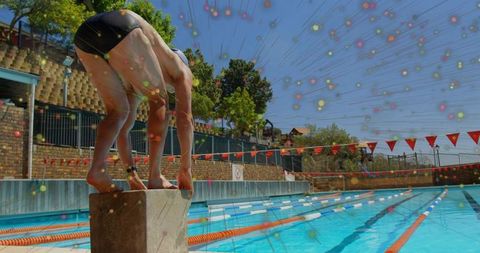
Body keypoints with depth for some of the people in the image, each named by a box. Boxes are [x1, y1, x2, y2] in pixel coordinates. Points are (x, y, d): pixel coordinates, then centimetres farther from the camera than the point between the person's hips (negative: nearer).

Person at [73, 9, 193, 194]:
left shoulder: (137, 86, 41)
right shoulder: (180, 70, 27)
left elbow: (123, 130, 40)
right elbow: (185, 119, 16)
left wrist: (132, 173, 39)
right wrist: (186, 169, 16)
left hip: (84, 34, 7)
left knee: (118, 112, 18)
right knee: (159, 103, 11)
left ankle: (97, 169, -2)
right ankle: (155, 176, 4)